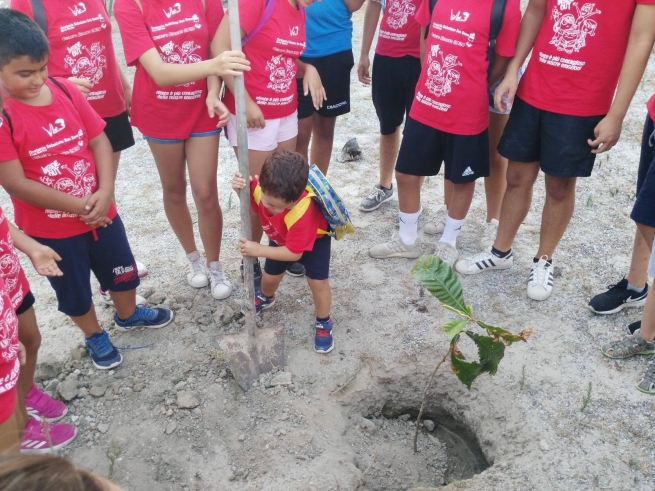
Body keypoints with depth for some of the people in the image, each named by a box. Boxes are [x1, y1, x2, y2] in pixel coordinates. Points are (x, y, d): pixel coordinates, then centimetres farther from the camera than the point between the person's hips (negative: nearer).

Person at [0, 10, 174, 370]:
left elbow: (98, 140, -4)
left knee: (121, 270, 23)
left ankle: (127, 314, 52)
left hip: (101, 212, 4)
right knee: (74, 291, 18)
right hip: (50, 228, -4)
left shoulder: (65, 90, -8)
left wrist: (105, 192, -18)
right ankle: (95, 337, 45)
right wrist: (79, 205, -19)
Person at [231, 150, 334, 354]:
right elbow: (249, 201, -10)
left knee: (317, 281, -9)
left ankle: (324, 323, 17)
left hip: (315, 238, -4)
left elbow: (294, 253, -36)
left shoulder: (303, 213, -49)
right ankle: (266, 297, 50)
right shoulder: (259, 186, -37)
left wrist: (259, 250, -37)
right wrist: (239, 187, -34)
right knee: (270, 275, 13)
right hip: (281, 238, 5)